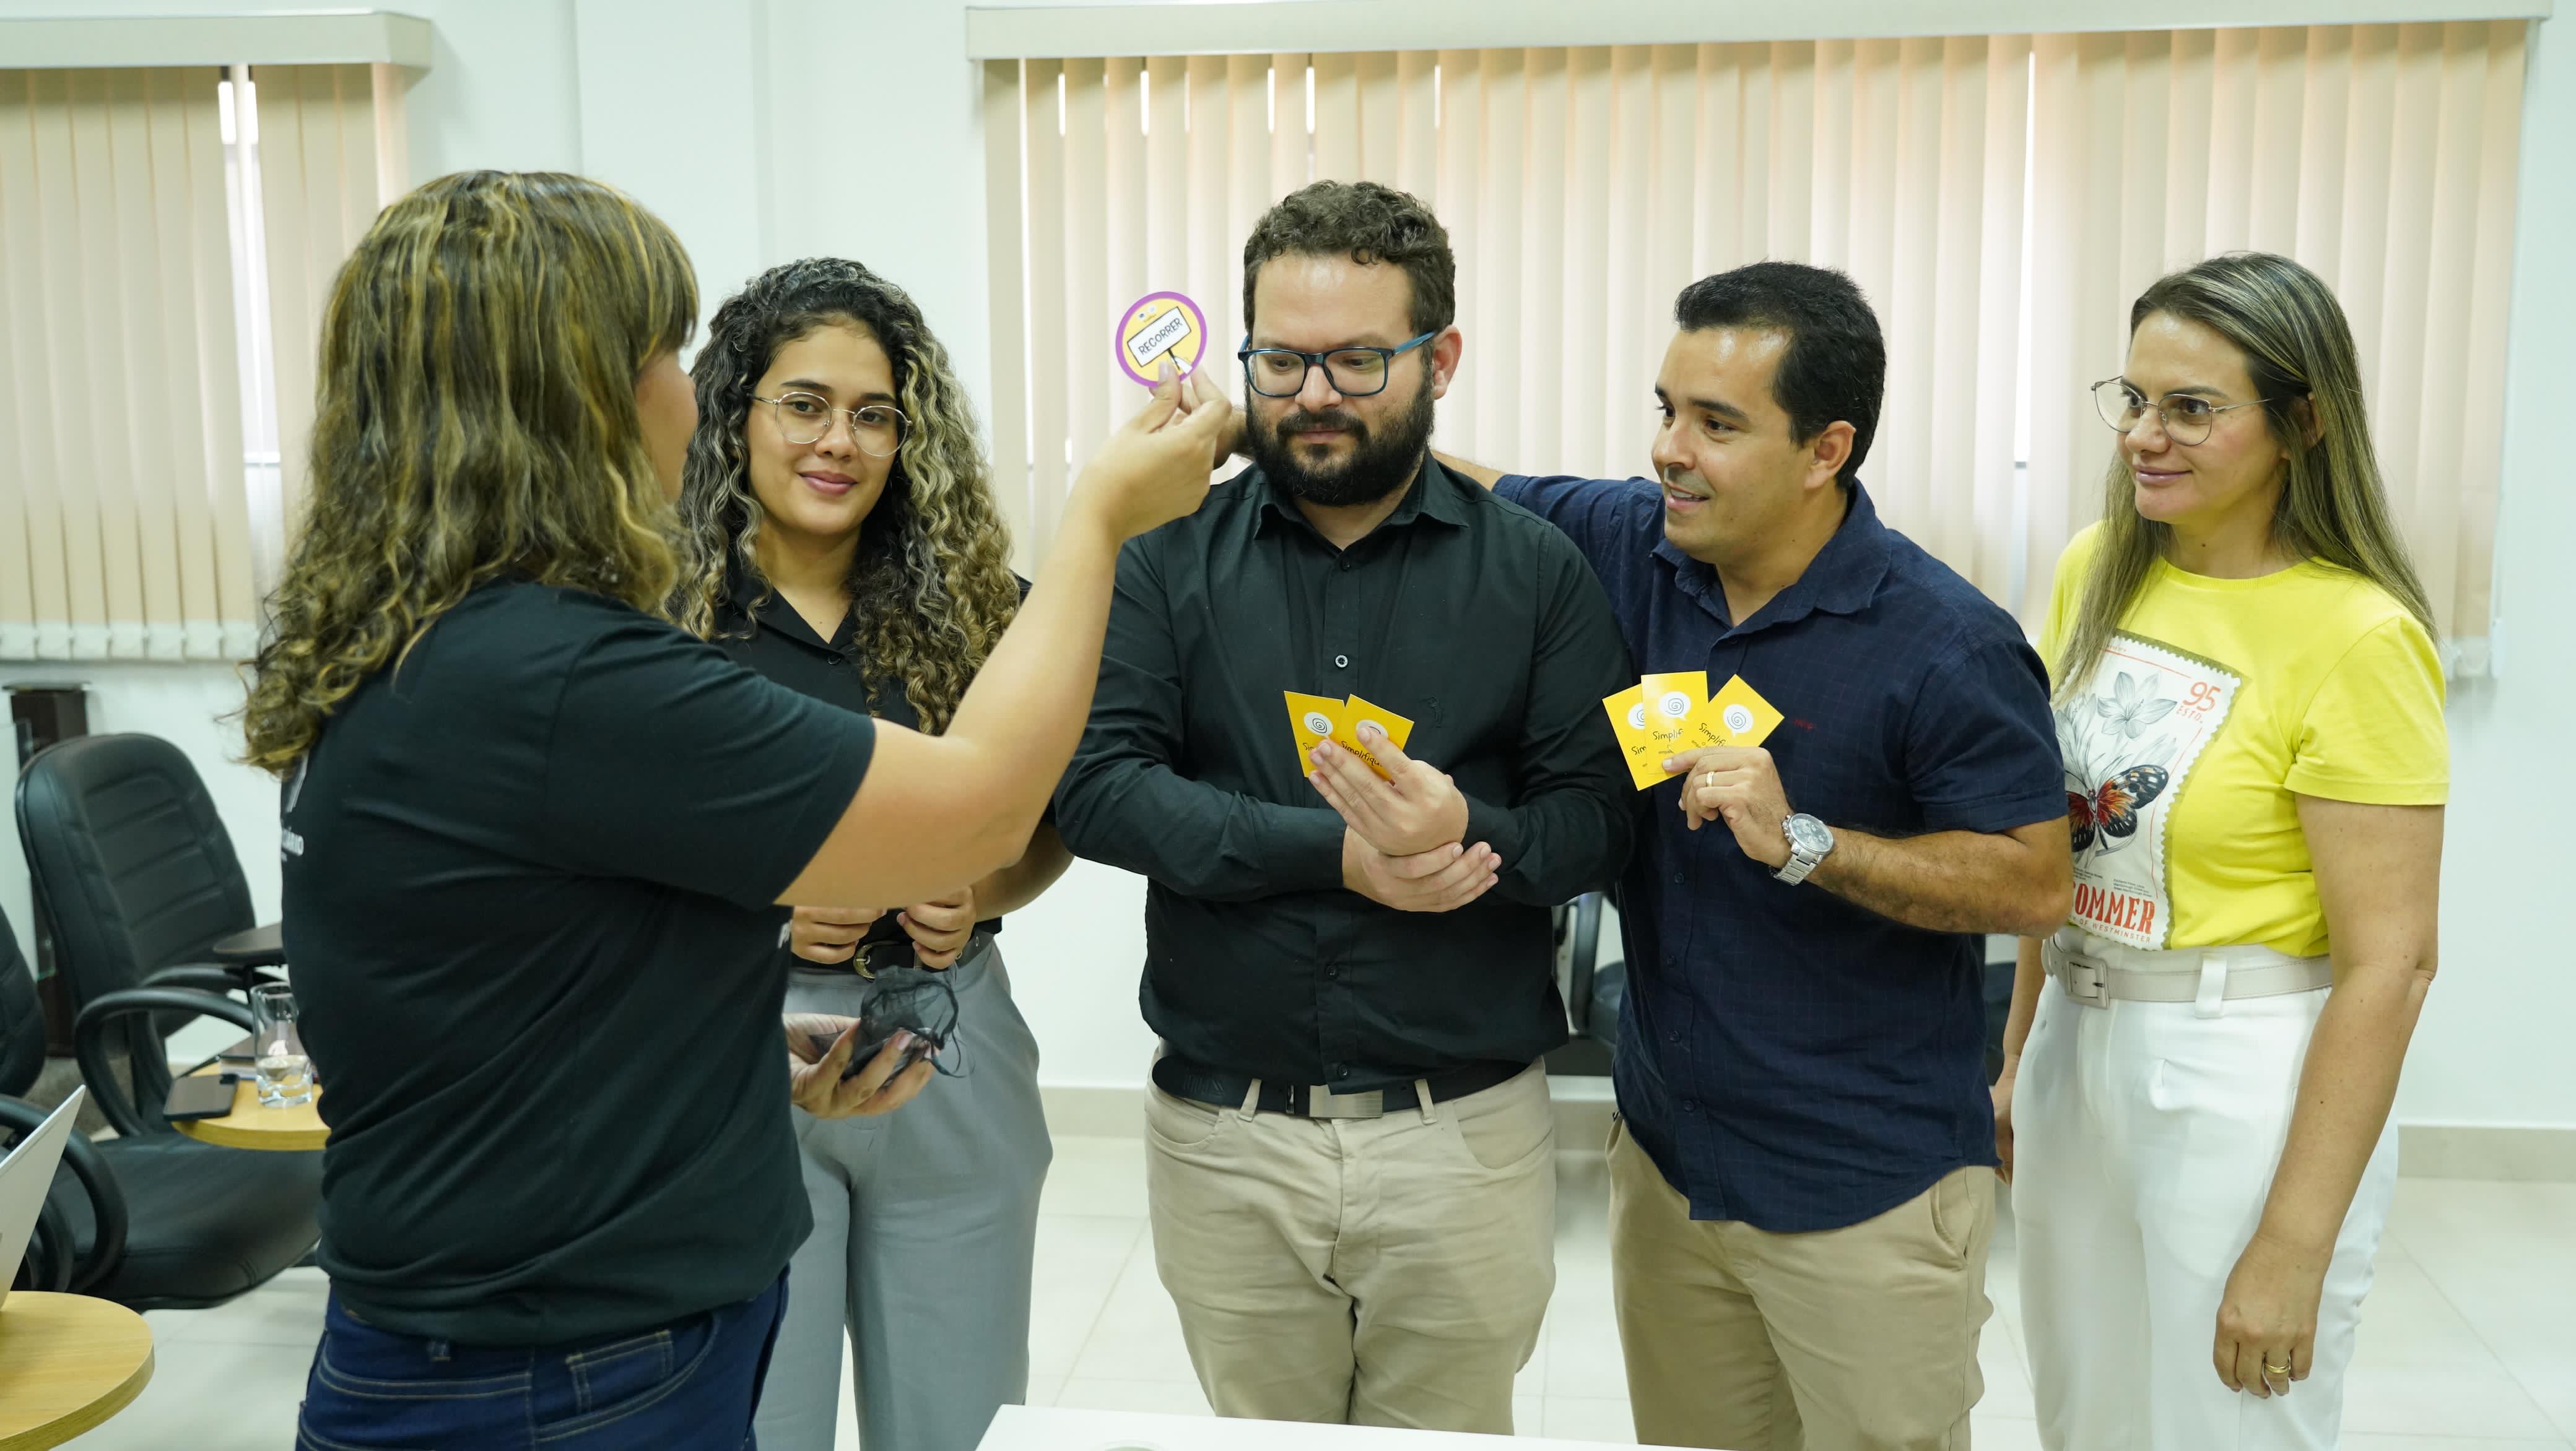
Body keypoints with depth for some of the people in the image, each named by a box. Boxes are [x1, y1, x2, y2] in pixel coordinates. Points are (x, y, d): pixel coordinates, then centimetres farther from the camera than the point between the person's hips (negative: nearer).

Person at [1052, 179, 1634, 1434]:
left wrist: (1468, 836, -26)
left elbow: (1595, 816, -4)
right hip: (1221, 1133, 1)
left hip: (1465, 1133, 0)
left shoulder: (1534, 569, 0)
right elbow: (1093, 785, -11)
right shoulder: (1172, 554, 0)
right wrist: (1334, 851, -19)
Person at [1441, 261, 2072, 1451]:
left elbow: (2036, 882, -16)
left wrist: (1803, 841, -26)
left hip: (1868, 1198, -5)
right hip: (1666, 1155, 5)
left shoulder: (1948, 648, -18)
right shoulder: (1630, 544, -3)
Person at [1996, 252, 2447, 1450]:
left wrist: (2294, 1245, -16)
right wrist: (2020, 1058, 12)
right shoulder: (2095, 570, 3)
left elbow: (2390, 961, -17)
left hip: (2244, 1081, -6)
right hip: (2078, 1048, 6)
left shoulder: (2357, 640, -17)